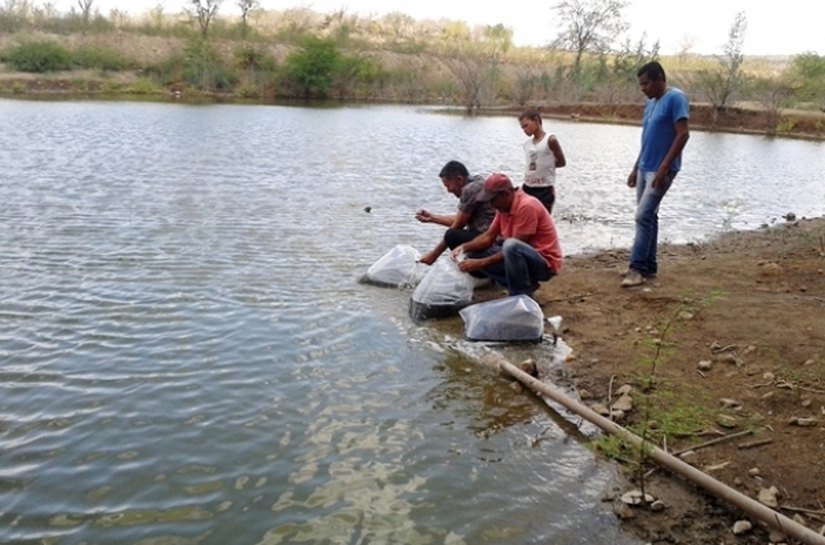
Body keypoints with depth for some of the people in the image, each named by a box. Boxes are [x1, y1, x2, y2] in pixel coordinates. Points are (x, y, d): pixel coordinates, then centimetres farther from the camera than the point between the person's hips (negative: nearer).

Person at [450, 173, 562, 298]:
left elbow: (514, 247, -25)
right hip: (523, 259, 9)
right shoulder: (504, 206, 3)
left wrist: (482, 262, -25)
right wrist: (465, 247, -12)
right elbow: (489, 236, 6)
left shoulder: (527, 206, -23)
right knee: (474, 254, 0)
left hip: (545, 264, -9)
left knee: (511, 246, -38)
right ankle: (525, 285, 2)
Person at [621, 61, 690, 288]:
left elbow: (683, 134, -19)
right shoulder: (651, 102, 14)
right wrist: (636, 168, 18)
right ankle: (648, 265, 17)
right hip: (645, 169, 9)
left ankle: (637, 268, -10)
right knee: (648, 217, 11)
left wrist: (664, 167, -23)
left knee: (643, 216, -13)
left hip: (661, 170, -9)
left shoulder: (676, 98, -12)